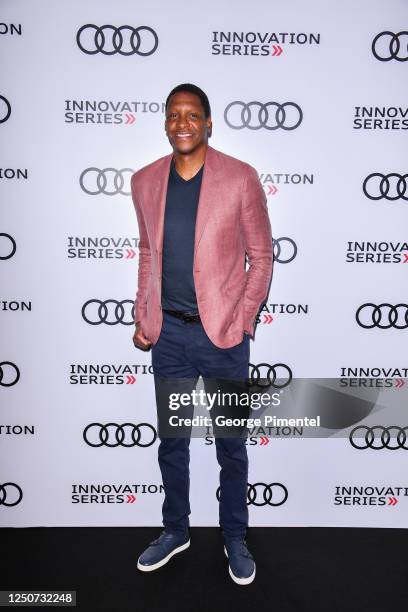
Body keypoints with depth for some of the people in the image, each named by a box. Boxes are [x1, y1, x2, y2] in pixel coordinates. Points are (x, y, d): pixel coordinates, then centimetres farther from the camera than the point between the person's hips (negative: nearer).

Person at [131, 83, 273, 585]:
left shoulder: (241, 178, -7)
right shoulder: (145, 182, 4)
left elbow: (261, 255, -3)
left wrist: (242, 321, -9)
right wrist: (142, 316, 6)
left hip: (222, 335, -3)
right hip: (167, 333, 4)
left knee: (230, 445, 13)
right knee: (171, 441, 17)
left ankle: (235, 538, 36)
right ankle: (175, 530, 40)